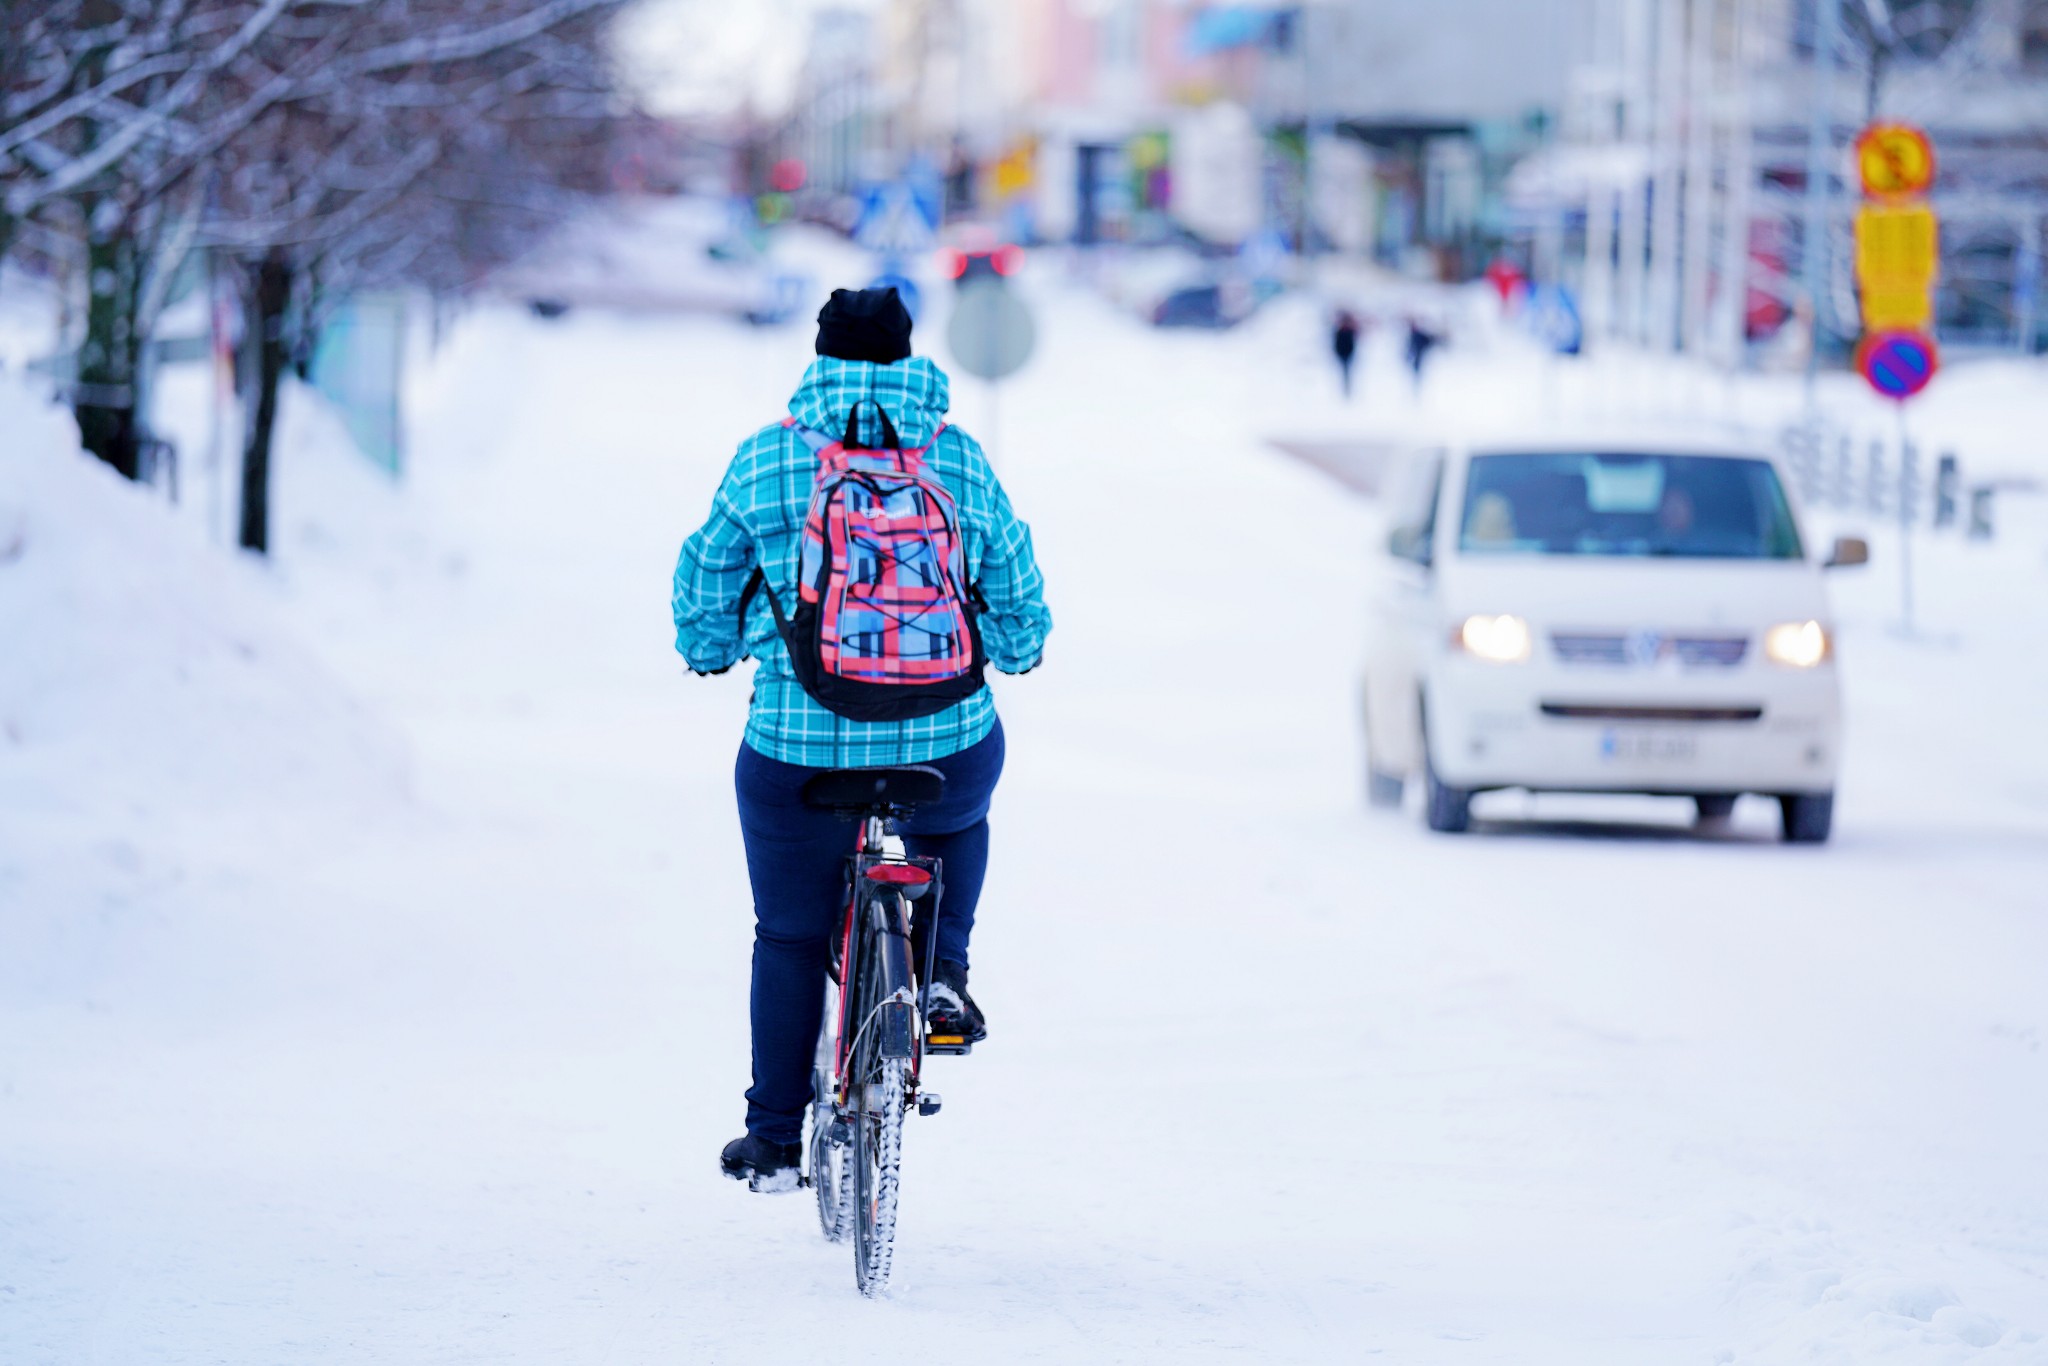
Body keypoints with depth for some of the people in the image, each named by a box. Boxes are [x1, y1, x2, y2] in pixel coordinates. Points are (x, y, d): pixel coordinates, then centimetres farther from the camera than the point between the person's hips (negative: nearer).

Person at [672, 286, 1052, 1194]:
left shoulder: (764, 459, -1)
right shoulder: (959, 457, 2)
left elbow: (705, 583, 10)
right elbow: (1017, 591, 11)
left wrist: (709, 651, 32)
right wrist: (1016, 652, 34)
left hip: (799, 748, -1)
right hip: (949, 744, 1)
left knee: (789, 939, 16)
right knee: (957, 821, 36)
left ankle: (775, 1141, 20)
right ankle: (943, 973, 16)